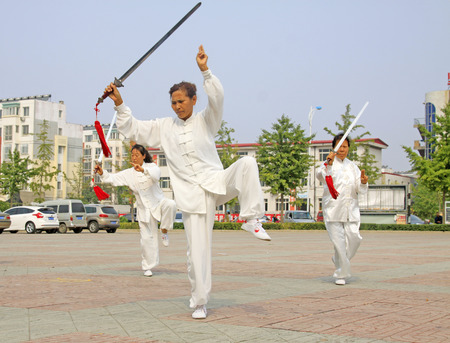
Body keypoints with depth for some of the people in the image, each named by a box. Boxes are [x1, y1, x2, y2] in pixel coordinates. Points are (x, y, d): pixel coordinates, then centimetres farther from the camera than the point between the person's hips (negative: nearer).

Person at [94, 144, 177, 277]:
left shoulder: (151, 166, -6)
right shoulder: (129, 173, 4)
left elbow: (156, 174, -29)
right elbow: (113, 179, -3)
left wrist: (143, 170, -48)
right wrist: (102, 173, -23)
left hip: (158, 202, -2)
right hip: (144, 209, 2)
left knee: (170, 204, -36)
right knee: (147, 238, 1)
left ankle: (164, 230, -14)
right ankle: (148, 267, 14)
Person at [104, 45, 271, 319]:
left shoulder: (205, 121, 5)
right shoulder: (163, 127, 11)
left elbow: (217, 99, -13)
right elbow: (132, 129, 11)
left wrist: (205, 71, -24)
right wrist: (119, 104, -1)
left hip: (216, 182, 0)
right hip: (193, 195, 1)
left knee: (247, 163, -29)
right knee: (197, 251, -2)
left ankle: (252, 220, -23)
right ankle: (199, 303, 12)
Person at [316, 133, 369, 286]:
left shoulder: (352, 166, 16)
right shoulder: (329, 163, 2)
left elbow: (360, 189, 13)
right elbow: (320, 175, -21)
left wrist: (363, 182, -9)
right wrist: (328, 164, -40)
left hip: (350, 208, 4)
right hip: (333, 208, -4)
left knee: (354, 237, -7)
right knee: (338, 241, -6)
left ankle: (339, 260, 21)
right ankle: (341, 274, 7)